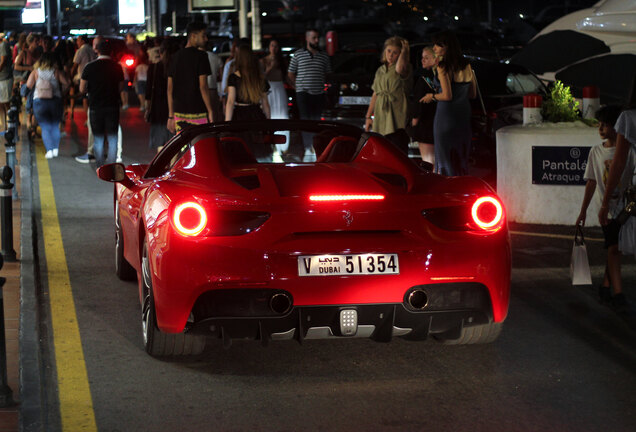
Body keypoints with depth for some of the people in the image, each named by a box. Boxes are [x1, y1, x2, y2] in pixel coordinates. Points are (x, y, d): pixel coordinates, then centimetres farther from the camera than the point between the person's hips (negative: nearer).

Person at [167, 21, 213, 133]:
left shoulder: (176, 57, 12)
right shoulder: (200, 56, -7)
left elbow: (170, 88, 12)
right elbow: (203, 86, -12)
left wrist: (171, 116, 16)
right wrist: (210, 112, -8)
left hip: (179, 112, 6)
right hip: (197, 112, -6)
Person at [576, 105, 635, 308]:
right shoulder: (596, 152, 6)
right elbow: (591, 183, 9)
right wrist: (583, 211, 8)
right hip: (607, 207, 0)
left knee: (615, 248, 5)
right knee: (613, 248, -8)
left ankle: (606, 285, 22)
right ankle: (618, 292, -11)